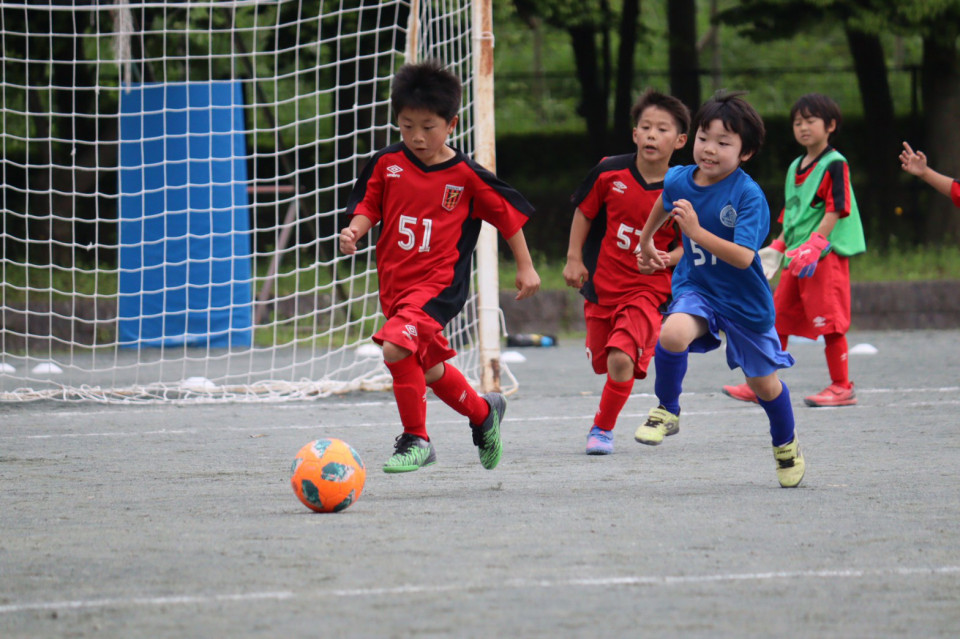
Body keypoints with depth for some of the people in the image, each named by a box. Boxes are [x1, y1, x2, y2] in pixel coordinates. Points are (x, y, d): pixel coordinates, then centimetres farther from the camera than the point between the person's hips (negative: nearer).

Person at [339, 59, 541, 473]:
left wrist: (525, 267, 8)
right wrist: (355, 229, -12)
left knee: (397, 346, -26)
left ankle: (415, 440, -11)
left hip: (439, 283, -6)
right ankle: (483, 412, 45)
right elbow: (368, 204, 11)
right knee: (428, 367, 17)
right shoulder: (387, 164, 1)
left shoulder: (466, 176, -8)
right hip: (395, 282, 6)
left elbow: (509, 215, 3)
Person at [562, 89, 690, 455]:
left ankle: (603, 429, 2)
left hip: (648, 289, -3)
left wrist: (667, 258, -19)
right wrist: (574, 259, 4)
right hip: (601, 284, 3)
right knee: (602, 362, 12)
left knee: (621, 360, -20)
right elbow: (584, 211, 8)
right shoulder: (610, 173, -7)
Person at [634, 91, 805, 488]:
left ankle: (786, 444, 43)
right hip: (696, 289, 2)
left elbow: (743, 257, -34)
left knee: (763, 382, 13)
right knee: (672, 334, -32)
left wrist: (696, 231, -41)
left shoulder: (749, 196, -24)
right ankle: (667, 412, -7)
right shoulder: (679, 181, -9)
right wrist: (646, 240, 32)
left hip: (745, 299, -2)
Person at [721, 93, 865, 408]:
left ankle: (842, 387, 2)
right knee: (778, 319, 8)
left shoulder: (835, 165, -8)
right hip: (796, 258, 8)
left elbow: (835, 211, -14)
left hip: (826, 256, -8)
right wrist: (778, 247, 15)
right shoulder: (795, 168, 17)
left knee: (829, 322, -6)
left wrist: (814, 245, -21)